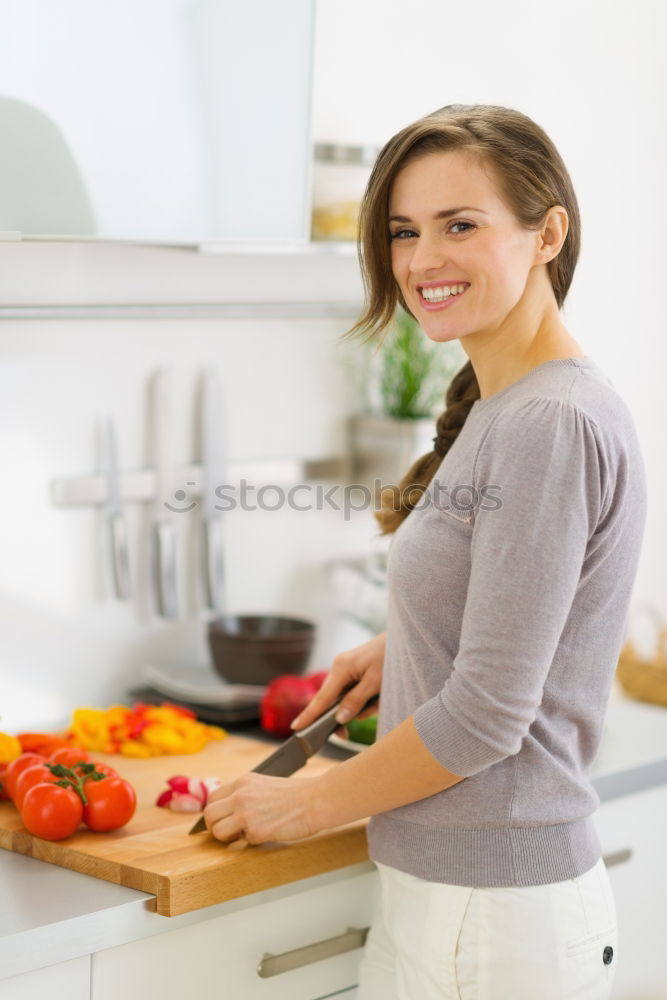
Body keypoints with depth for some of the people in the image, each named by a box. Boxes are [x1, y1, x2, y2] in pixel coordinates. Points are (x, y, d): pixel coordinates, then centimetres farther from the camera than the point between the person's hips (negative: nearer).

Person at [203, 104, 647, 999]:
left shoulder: (553, 424, -20)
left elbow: (486, 716, -21)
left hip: (489, 910, -9)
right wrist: (398, 649, 8)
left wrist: (312, 804, -10)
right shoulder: (496, 409, 9)